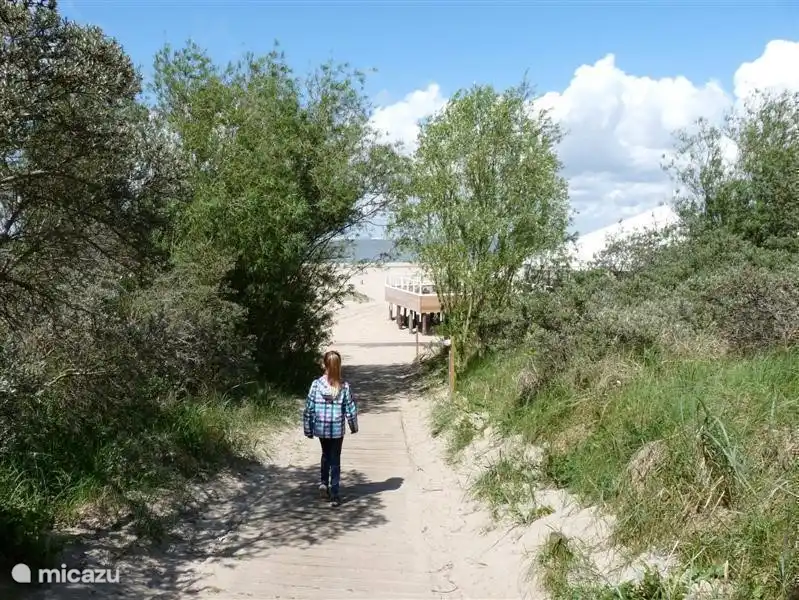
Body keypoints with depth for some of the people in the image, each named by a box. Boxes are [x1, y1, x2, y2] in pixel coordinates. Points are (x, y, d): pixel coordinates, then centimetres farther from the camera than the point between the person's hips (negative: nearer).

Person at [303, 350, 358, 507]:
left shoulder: (316, 384, -11)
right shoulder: (344, 387, -12)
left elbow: (309, 408, -7)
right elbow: (350, 410, -7)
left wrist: (308, 429, 4)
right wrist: (354, 427, 11)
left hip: (321, 428, 1)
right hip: (337, 429, -1)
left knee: (325, 455, 26)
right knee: (335, 460, 11)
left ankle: (324, 483, 13)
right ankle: (334, 495, 10)